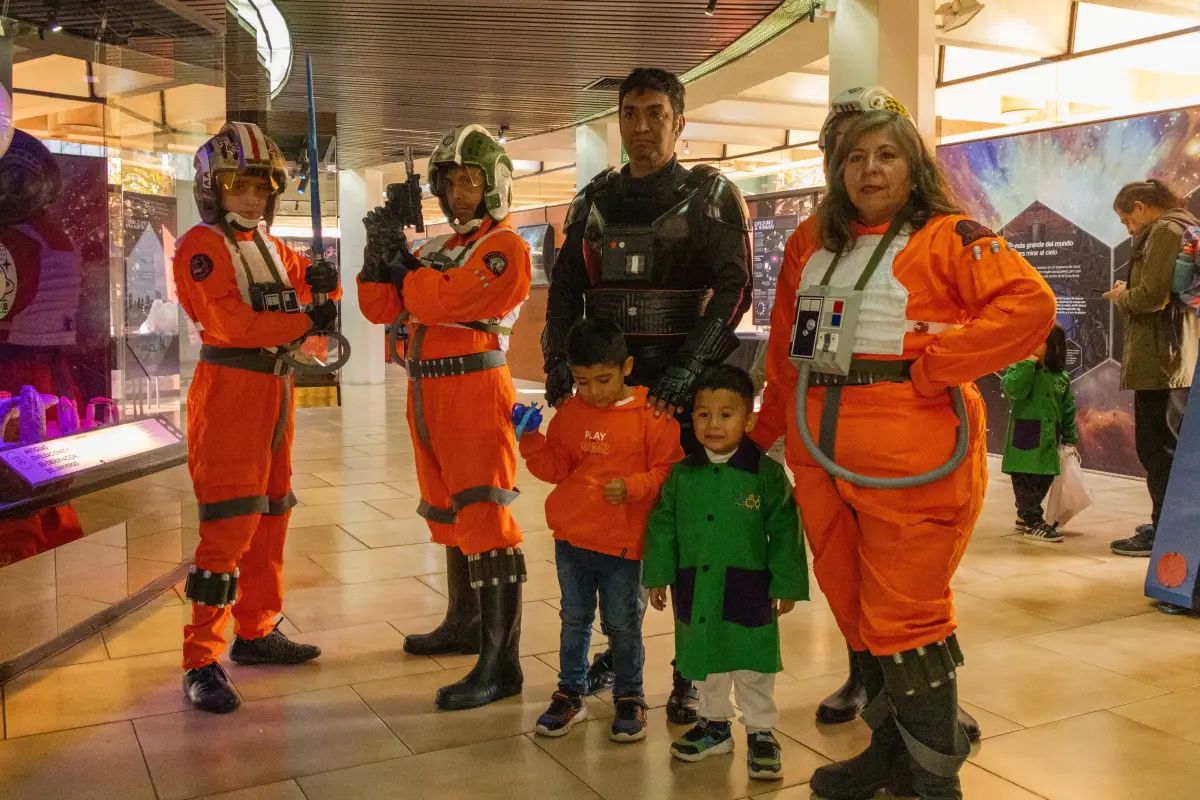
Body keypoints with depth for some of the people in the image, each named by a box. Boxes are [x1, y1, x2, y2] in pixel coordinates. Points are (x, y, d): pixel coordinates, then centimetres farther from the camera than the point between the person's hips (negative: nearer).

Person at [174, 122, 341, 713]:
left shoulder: (270, 247, 18)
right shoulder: (201, 247, -8)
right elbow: (228, 321, -20)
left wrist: (322, 281, -8)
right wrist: (304, 322, -24)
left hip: (274, 387, 9)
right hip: (228, 388, -9)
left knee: (270, 515, 15)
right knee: (229, 526, -11)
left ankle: (255, 631, 28)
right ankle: (202, 662, -4)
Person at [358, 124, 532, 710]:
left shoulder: (505, 248, -7)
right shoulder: (436, 249, 18)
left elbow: (440, 301, -21)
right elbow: (381, 308, 12)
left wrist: (401, 257, -7)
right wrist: (378, 253, -2)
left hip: (475, 392, -9)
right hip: (427, 393, 9)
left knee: (483, 519, -12)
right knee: (449, 515, 19)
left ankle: (500, 663, -10)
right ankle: (465, 624, 36)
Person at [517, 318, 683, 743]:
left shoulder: (651, 415, -9)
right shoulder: (570, 412, 4)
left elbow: (668, 471, -8)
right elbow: (555, 467, 8)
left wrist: (632, 487, -23)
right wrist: (531, 439, -8)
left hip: (623, 544, -4)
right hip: (571, 537, 4)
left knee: (623, 624, 8)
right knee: (574, 620, 16)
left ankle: (629, 697, 26)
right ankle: (571, 694, 31)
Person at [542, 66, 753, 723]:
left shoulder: (712, 196, 1)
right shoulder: (595, 200, 14)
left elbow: (733, 288, -9)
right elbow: (565, 288, 14)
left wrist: (687, 368, -21)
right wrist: (558, 363, 0)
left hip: (685, 386, -4)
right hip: (608, 380, 4)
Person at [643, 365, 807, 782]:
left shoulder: (767, 474, -11)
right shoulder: (681, 474, -1)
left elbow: (785, 533, -7)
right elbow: (662, 526, 6)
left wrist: (787, 585, -7)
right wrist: (658, 576, 4)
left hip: (747, 592, -3)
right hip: (695, 591, 4)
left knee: (753, 667, 7)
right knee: (705, 662, 18)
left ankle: (761, 732, 25)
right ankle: (714, 723, 37)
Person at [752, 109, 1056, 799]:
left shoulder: (948, 238, -1)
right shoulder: (818, 253, 18)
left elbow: (1030, 304, -15)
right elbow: (787, 352, 24)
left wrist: (932, 364, -17)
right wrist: (774, 426, 18)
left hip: (912, 458, -6)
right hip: (823, 457, 6)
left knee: (905, 617, -3)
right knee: (854, 609, 13)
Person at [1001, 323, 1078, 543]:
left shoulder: (1061, 376, 9)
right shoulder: (1020, 367, -5)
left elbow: (1068, 410, 15)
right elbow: (1014, 389, -26)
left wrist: (1070, 439, 16)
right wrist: (1027, 362, -23)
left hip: (1049, 441, 6)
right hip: (1025, 438, -5)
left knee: (1044, 480, 14)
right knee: (1026, 481, -3)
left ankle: (1024, 515, 30)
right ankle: (1033, 523, 5)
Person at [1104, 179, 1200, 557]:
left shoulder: (1164, 231, -12)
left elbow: (1151, 296, -22)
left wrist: (1121, 297, -3)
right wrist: (1128, 294, 11)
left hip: (1161, 361, -11)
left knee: (1158, 448, -5)